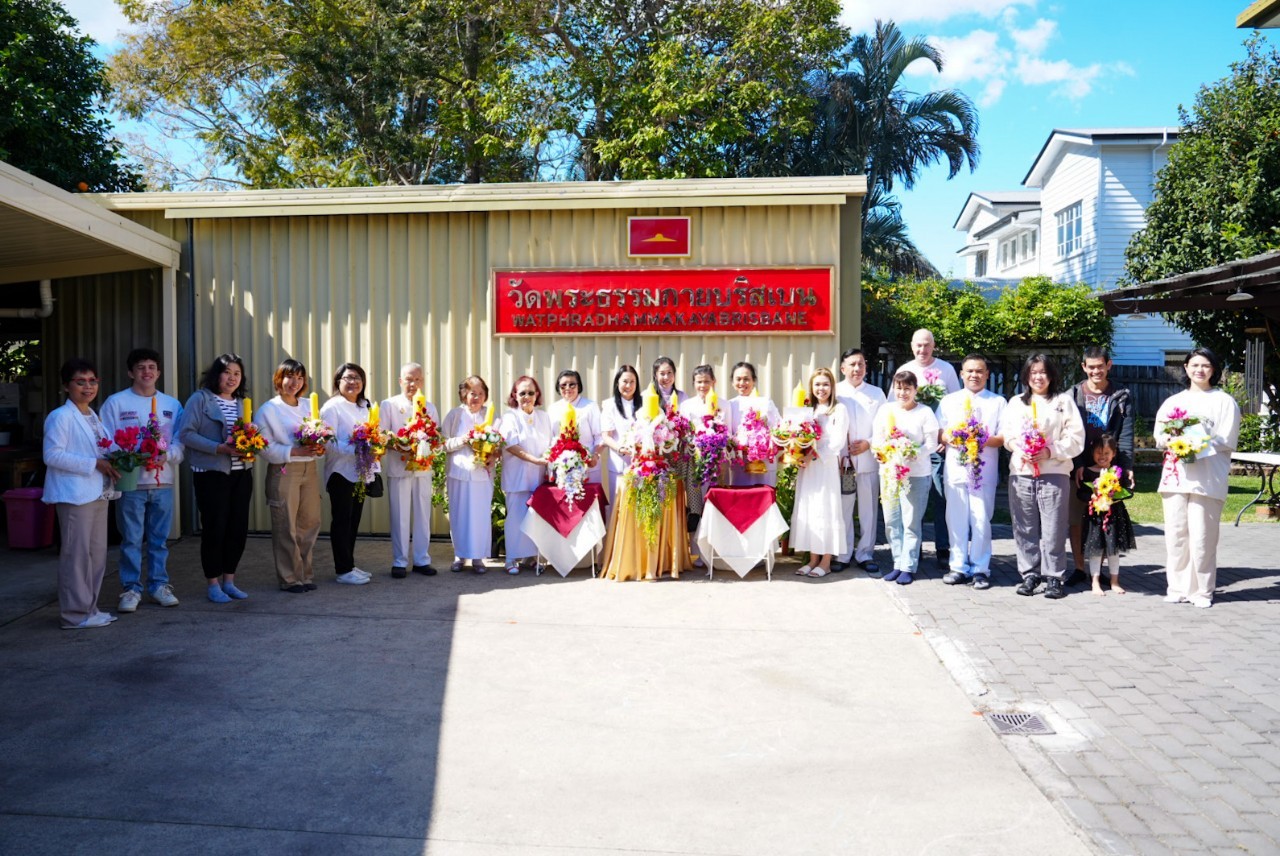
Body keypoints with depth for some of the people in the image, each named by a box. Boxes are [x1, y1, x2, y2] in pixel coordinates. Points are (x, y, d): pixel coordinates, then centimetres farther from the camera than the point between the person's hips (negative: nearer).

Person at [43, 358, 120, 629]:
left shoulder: (93, 417, 17)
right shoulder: (60, 416, -9)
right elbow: (52, 455, -17)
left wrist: (112, 463, 3)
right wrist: (95, 463, -19)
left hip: (97, 493, 9)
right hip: (75, 495, -9)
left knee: (97, 553, 12)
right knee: (77, 553, -4)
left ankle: (89, 608, 21)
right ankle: (76, 614, 4)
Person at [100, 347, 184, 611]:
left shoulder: (172, 404, 11)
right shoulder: (116, 402, 1)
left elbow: (180, 442, 7)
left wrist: (166, 456, -13)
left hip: (163, 482, 3)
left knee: (160, 539, 9)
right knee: (131, 540, 1)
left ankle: (159, 585, 19)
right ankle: (131, 589, 10)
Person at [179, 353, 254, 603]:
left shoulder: (242, 402, 15)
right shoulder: (200, 399, -3)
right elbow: (186, 434, -11)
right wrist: (220, 448, -19)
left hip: (241, 473, 5)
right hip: (212, 474, -5)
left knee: (238, 528, 7)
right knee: (214, 528, 0)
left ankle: (228, 580, 20)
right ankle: (213, 584, 12)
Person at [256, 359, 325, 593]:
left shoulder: (309, 405, 12)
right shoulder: (269, 409, -3)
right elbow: (266, 448, -9)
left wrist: (319, 448, -4)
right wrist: (296, 451, -18)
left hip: (310, 469, 5)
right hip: (284, 471, -5)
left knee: (310, 522, 6)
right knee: (286, 526, -1)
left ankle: (305, 574, 19)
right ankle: (289, 578, 9)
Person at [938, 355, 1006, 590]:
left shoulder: (998, 402, 8)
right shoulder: (949, 401, 14)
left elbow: (1005, 438, 2)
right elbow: (938, 433, 9)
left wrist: (986, 440, -16)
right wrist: (952, 438, -11)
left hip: (984, 471, -2)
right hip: (955, 469, 2)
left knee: (981, 520, -1)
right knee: (956, 519, 3)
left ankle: (980, 569, 7)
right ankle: (959, 567, 13)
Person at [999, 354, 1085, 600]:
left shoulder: (1063, 402, 8)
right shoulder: (1015, 402, 16)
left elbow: (1076, 438, 1)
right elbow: (1006, 434, 11)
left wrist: (1051, 451, -12)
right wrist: (1019, 450, -8)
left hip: (1054, 472, -2)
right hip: (1021, 472, 2)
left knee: (1053, 528, -3)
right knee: (1025, 527, 4)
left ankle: (1053, 577, 5)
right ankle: (1030, 574, 13)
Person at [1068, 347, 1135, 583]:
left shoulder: (1121, 397, 6)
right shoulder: (1074, 394, 4)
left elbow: (1126, 435, -1)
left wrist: (1127, 466, -12)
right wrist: (1076, 464, -11)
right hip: (1078, 467, 0)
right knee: (1076, 521, 3)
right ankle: (1079, 568, 14)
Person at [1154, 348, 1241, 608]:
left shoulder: (1224, 402, 7)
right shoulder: (1173, 401, 19)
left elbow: (1226, 440, -2)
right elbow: (1159, 435, 12)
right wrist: (1171, 439, -10)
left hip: (1207, 477, -4)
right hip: (1175, 475, 4)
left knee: (1202, 536, -7)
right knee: (1175, 534, 2)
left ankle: (1202, 591, 3)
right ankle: (1177, 588, 10)